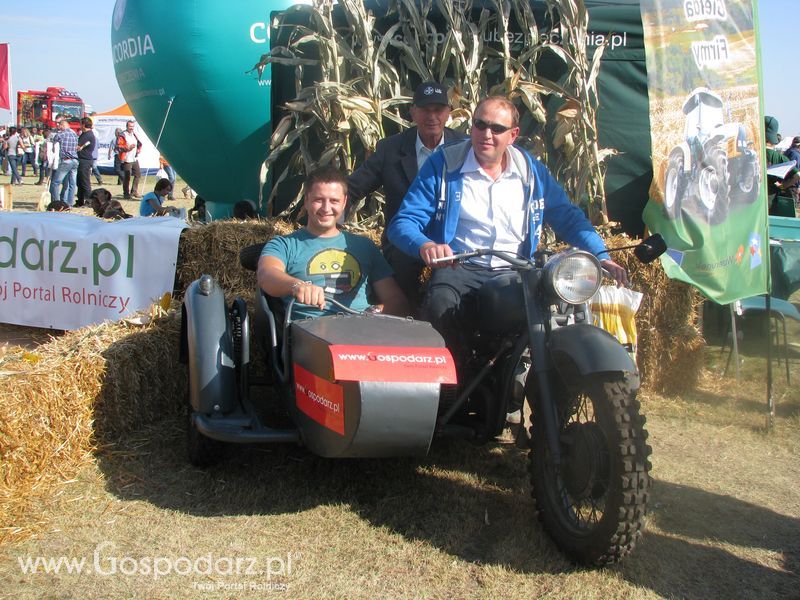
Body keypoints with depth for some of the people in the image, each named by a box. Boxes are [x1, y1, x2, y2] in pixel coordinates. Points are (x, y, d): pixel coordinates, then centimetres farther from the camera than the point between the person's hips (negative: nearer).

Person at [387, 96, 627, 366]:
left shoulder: (532, 170, 13)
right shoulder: (442, 165, 3)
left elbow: (567, 217, 19)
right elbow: (404, 222, -2)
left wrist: (601, 256, 3)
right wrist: (425, 245, -26)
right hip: (459, 270, -3)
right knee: (440, 307, -37)